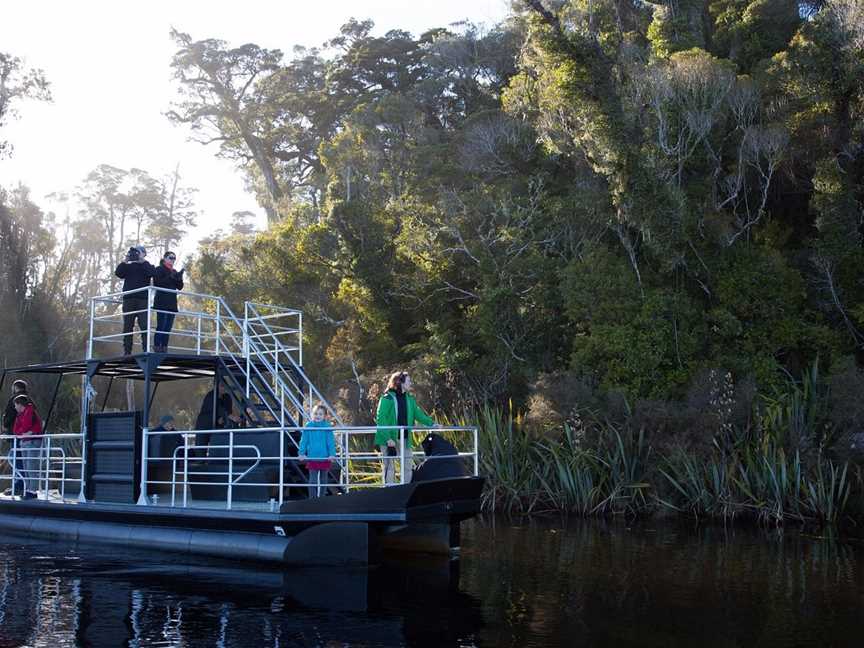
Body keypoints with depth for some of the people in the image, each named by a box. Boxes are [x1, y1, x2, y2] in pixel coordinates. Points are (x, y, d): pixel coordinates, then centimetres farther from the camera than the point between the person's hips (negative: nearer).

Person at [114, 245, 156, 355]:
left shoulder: (146, 266, 13)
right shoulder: (128, 266, 19)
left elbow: (152, 273, -8)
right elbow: (118, 273, 3)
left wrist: (142, 261, -10)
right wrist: (125, 261, -5)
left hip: (143, 299, -2)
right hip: (128, 299, 2)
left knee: (144, 326, -10)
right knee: (127, 326, 0)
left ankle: (146, 350, -13)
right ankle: (126, 352, 0)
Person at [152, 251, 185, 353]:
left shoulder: (174, 272, 19)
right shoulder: (159, 270, 2)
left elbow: (180, 287, 14)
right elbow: (156, 283, -11)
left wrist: (180, 277, -3)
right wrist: (170, 277, -17)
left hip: (172, 303, 6)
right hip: (161, 303, -6)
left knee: (168, 328, 3)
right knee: (161, 326, -12)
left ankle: (164, 349, 3)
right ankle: (157, 348, -13)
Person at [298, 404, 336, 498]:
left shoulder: (327, 427, -6)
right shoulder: (308, 426, -4)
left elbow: (331, 441, -7)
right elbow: (303, 441, -2)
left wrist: (332, 454, -15)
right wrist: (301, 453, -7)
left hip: (325, 458, 1)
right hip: (312, 458, -1)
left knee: (323, 480, 12)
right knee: (313, 480, -1)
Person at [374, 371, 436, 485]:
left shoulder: (409, 399, 12)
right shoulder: (387, 398, -11)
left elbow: (418, 413, 14)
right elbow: (380, 419, -15)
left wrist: (431, 423, -2)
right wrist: (388, 438, -23)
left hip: (405, 439, 7)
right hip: (389, 440, -7)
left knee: (409, 466, 8)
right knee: (390, 467, 1)